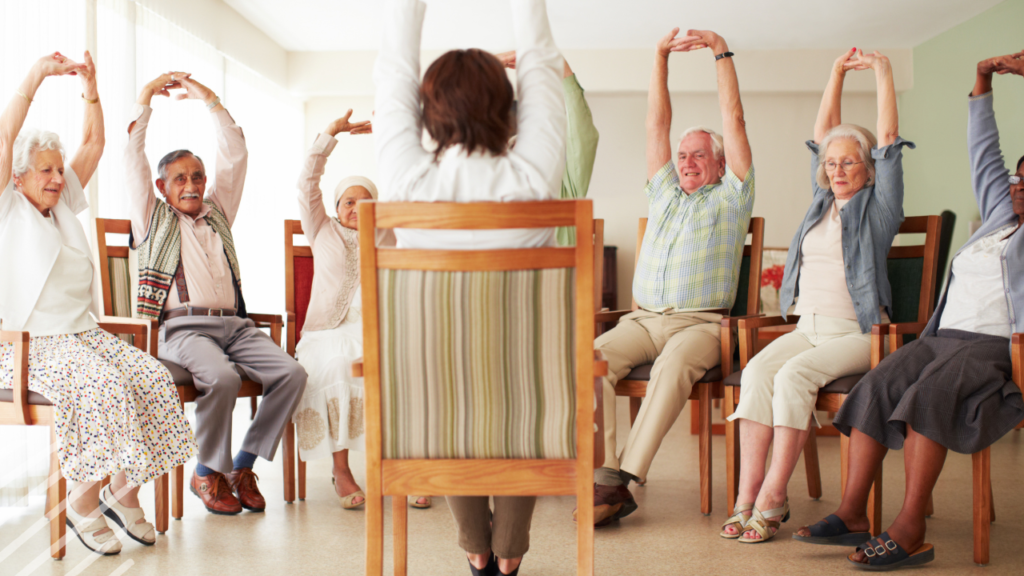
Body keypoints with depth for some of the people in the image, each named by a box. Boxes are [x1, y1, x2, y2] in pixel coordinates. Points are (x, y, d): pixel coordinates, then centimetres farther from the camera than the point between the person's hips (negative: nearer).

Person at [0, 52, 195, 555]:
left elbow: (93, 145, 17)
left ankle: (123, 489, -9)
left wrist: (90, 88, 6)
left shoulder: (64, 203, 19)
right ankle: (83, 501, -17)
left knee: (152, 377, -18)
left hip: (83, 333, 6)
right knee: (102, 383, -32)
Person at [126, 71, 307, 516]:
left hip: (234, 324, 4)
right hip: (183, 327, -4)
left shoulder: (218, 211, 26)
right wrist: (145, 99, 12)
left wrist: (209, 100, 22)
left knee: (291, 373, -21)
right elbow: (134, 159, 9)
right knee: (222, 377, -34)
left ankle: (243, 465, -10)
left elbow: (235, 157, 24)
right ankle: (209, 472, -12)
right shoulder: (152, 218, 17)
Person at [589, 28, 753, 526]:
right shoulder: (664, 192, 24)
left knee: (674, 364, -37)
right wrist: (661, 58, 14)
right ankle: (604, 476, -33)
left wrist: (722, 52, 4)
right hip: (643, 318, 4)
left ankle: (619, 480, -40)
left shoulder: (730, 197, 12)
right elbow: (657, 124, 18)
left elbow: (733, 122, 6)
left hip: (700, 322, -4)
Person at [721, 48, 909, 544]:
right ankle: (747, 497, -29)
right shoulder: (822, 201, 18)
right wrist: (837, 74, 20)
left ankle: (773, 496, -27)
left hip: (857, 332, -5)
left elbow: (889, 145, -5)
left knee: (793, 375, -31)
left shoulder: (877, 206, 4)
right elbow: (823, 135, 20)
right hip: (808, 326, 5)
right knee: (756, 371, -24)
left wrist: (884, 76, -3)